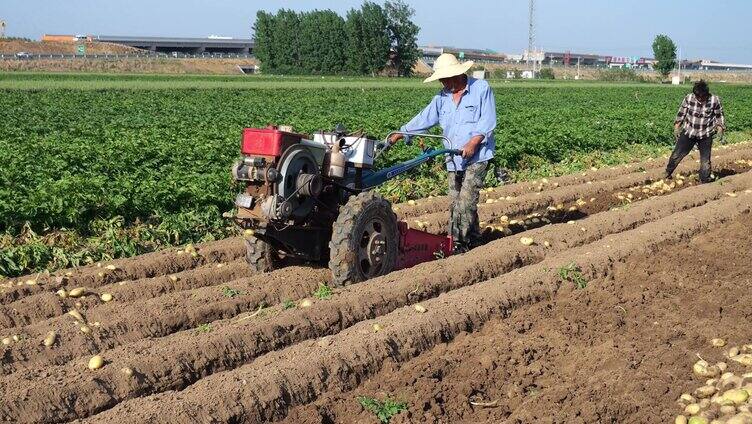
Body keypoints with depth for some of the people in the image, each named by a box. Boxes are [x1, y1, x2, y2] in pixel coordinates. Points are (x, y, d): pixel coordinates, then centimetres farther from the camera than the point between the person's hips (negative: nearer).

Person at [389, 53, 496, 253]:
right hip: (454, 159, 6)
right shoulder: (442, 97, 14)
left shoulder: (481, 88, -3)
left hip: (478, 156, -6)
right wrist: (400, 133, 5)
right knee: (455, 203, 6)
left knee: (466, 201, -13)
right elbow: (424, 119, 13)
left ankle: (461, 243, -7)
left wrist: (474, 141, -22)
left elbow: (488, 120, -10)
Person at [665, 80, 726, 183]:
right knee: (677, 154, 7)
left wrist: (720, 128, -7)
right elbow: (681, 113, 2)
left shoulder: (715, 101, -13)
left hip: (705, 135, -1)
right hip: (688, 132, 1)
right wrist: (677, 127, -1)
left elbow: (719, 116, 2)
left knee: (705, 160, 3)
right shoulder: (689, 98, -11)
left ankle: (704, 182, 18)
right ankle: (668, 173, 29)